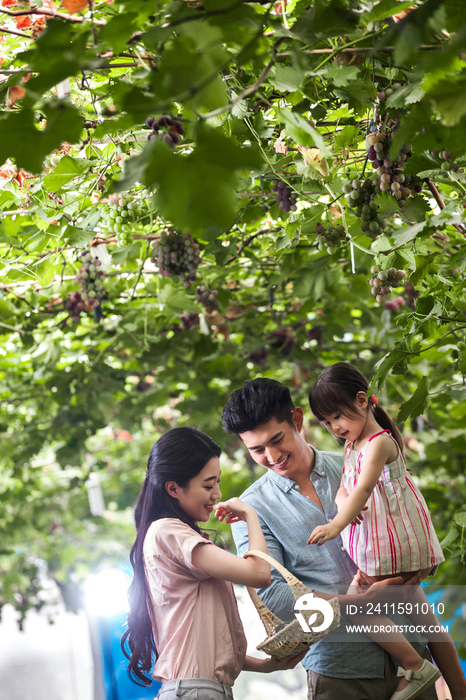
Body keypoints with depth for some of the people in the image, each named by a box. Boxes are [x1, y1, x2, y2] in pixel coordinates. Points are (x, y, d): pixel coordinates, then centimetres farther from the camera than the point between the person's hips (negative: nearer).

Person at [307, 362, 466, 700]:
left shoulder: (379, 442, -15)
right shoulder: (351, 446, 14)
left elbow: (365, 487, -29)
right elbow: (344, 486, 6)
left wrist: (337, 525, -40)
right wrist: (343, 502, -18)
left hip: (391, 545, -10)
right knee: (418, 610, 14)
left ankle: (414, 664, -5)